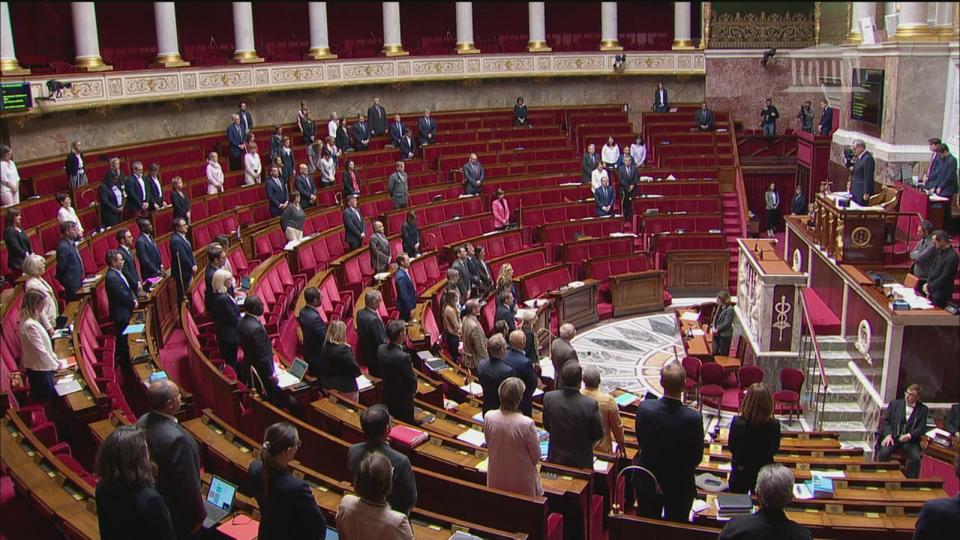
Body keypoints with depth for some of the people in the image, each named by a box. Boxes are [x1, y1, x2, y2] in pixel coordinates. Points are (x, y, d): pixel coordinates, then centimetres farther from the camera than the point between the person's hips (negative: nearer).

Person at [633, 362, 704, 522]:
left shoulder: (644, 407, -21)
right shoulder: (693, 418, -27)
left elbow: (640, 441, -5)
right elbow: (697, 456, -12)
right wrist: (685, 470, 8)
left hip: (647, 482, 2)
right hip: (679, 485, -2)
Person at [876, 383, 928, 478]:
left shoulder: (922, 409, 9)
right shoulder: (895, 404, 10)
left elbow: (922, 428, 3)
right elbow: (885, 421, 7)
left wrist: (909, 435, -16)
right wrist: (888, 435, -11)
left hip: (909, 440, 0)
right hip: (893, 437, 0)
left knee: (915, 457, -27)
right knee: (884, 453, -28)